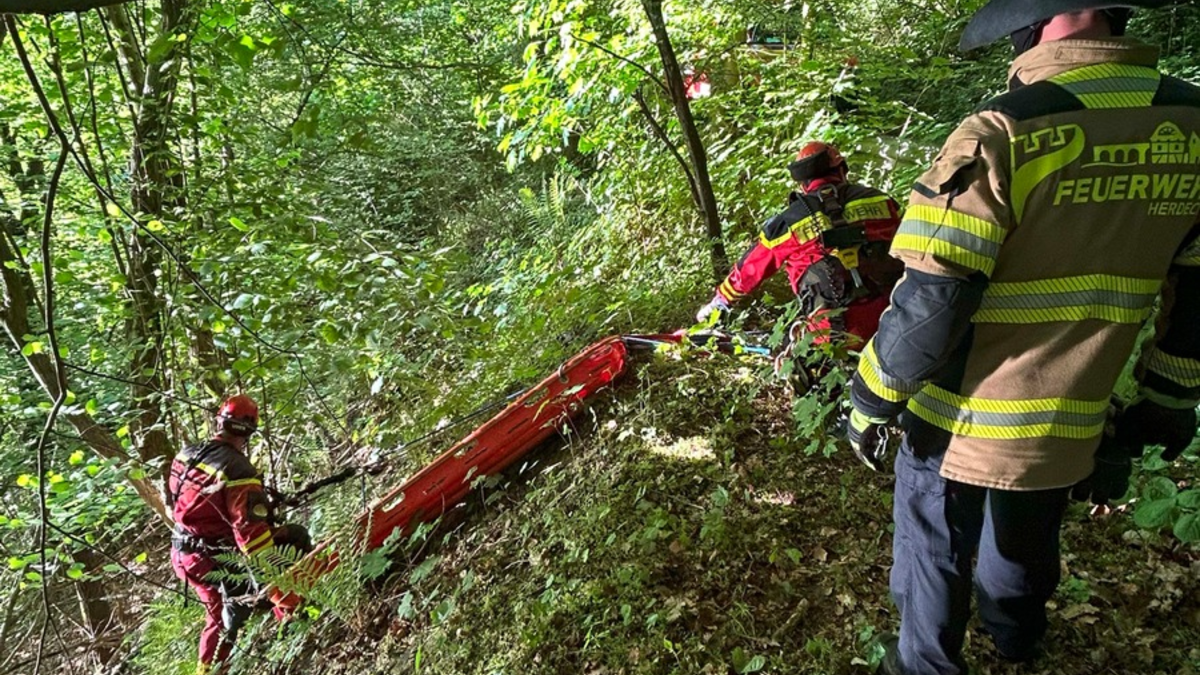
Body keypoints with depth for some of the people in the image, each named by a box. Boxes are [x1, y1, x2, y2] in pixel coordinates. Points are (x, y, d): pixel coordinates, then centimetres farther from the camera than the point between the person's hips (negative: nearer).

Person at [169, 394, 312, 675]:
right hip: (216, 560, -8)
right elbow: (251, 529, -31)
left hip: (183, 555, 8)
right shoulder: (237, 470, -27)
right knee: (295, 536, -1)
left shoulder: (185, 455, -1)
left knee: (219, 616, 27)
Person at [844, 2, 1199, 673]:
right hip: (1069, 426, 6)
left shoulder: (1002, 134, -24)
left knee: (935, 554, 18)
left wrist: (871, 403, -9)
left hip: (963, 418, -5)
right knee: (1028, 538, 31)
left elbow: (928, 307, -24)